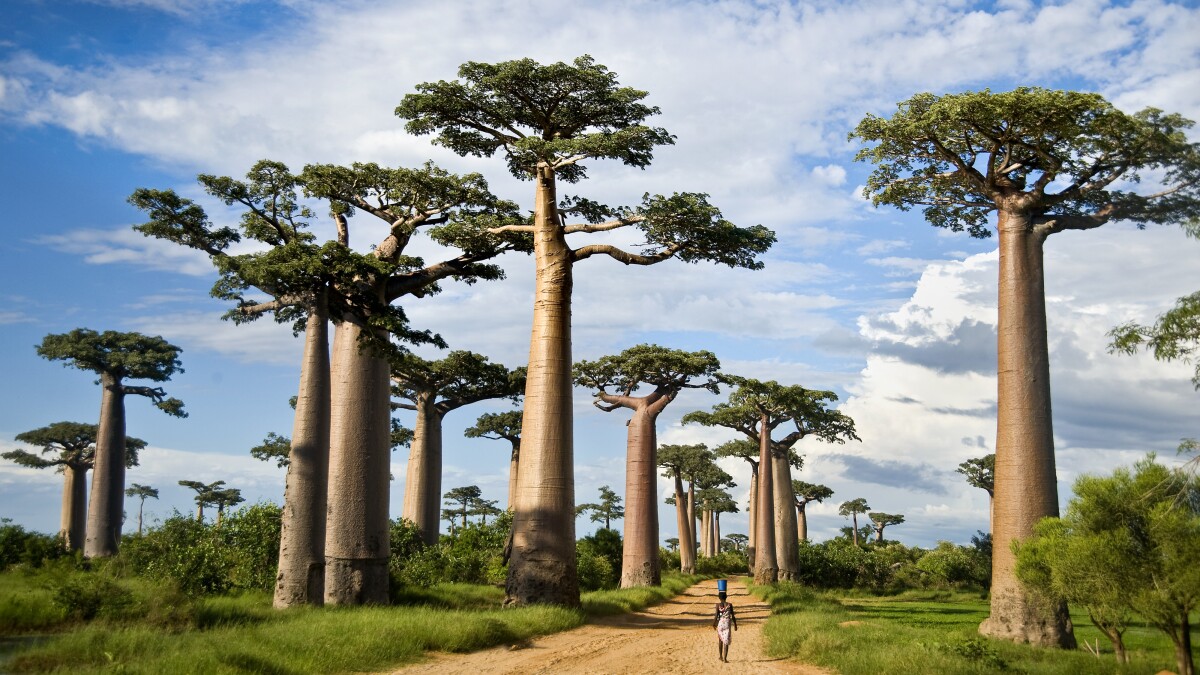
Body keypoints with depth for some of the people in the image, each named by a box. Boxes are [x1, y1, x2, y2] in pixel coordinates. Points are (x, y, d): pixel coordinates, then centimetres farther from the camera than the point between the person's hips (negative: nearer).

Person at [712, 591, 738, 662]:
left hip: (720, 624, 1)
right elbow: (733, 616, 0)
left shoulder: (718, 605, -5)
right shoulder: (729, 605, -2)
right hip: (727, 624, -1)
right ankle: (725, 658, -8)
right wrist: (735, 625, 10)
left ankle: (721, 656, 27)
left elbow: (716, 615, -9)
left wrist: (714, 623, 4)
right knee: (726, 641, -1)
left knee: (720, 640, 20)